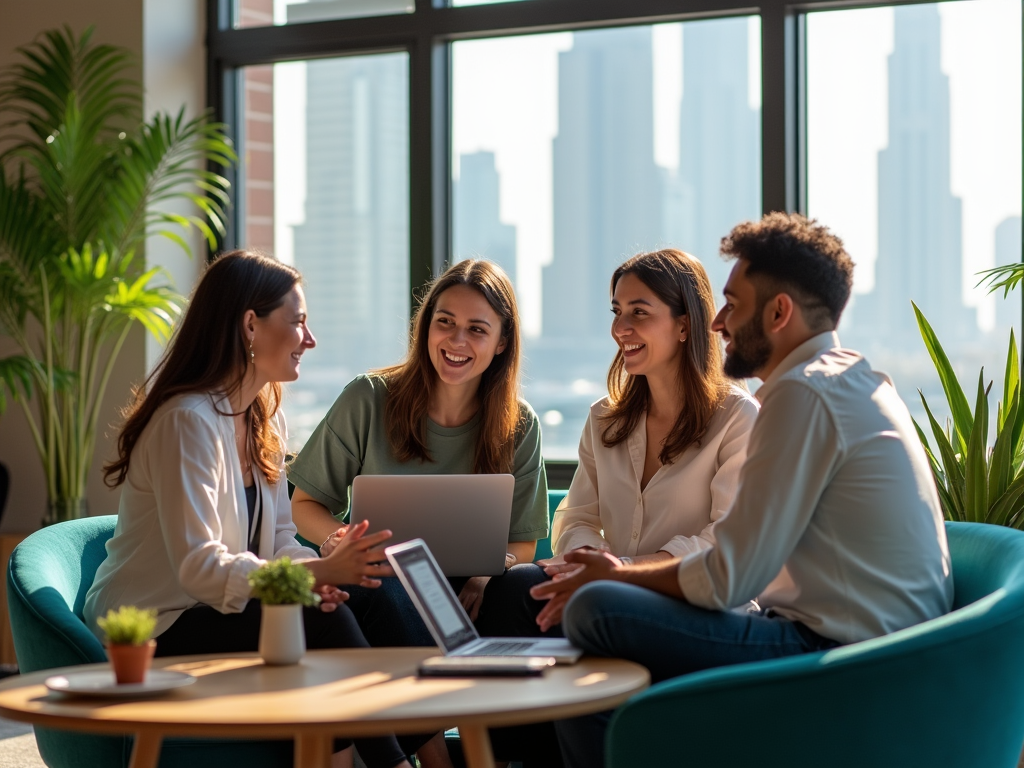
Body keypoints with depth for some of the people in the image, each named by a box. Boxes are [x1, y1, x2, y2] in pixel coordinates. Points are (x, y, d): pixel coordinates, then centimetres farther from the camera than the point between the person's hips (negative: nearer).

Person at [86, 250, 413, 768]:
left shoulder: (264, 416, 11)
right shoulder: (189, 420, -19)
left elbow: (278, 540, 10)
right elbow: (199, 568, -26)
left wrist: (315, 572, -14)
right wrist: (319, 572, -32)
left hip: (210, 617, 8)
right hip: (152, 635, -8)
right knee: (320, 623, -26)